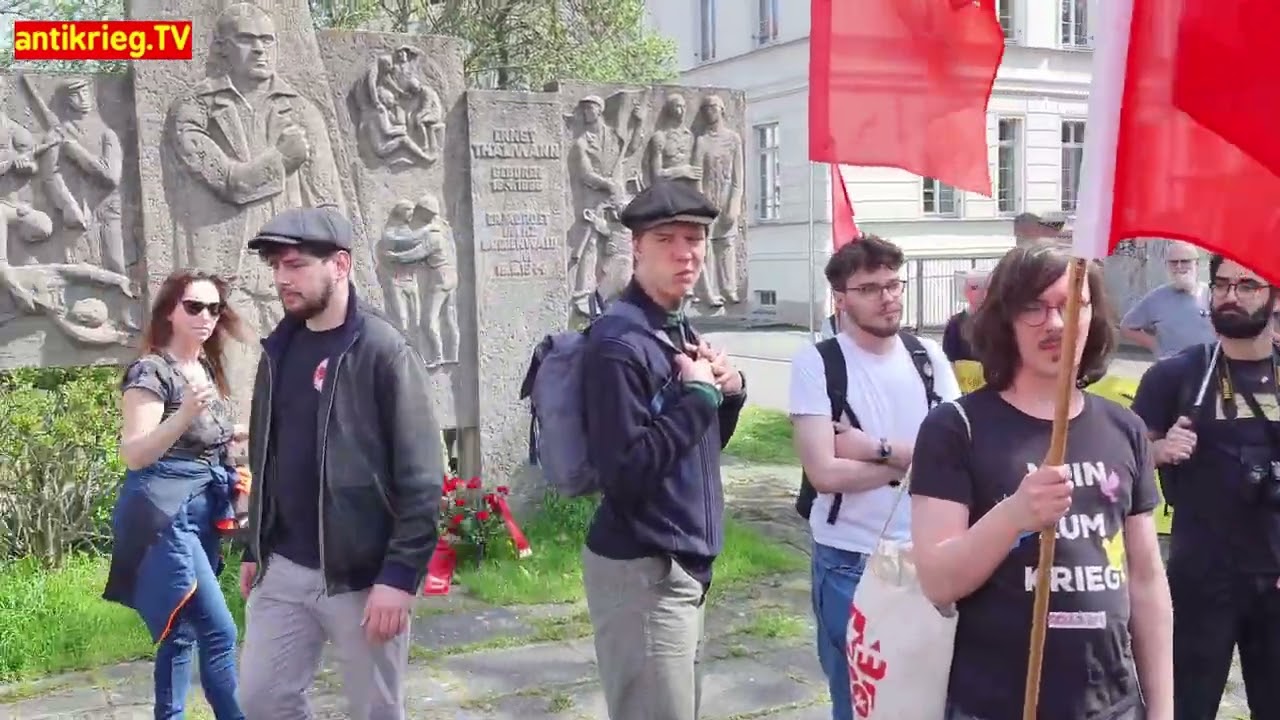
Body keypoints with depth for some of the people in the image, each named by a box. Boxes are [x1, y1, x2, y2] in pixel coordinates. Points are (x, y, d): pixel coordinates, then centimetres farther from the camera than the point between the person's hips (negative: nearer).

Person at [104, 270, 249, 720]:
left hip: (202, 515, 8)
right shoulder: (151, 371, -12)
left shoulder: (206, 368, 11)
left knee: (183, 632, 13)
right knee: (219, 633, -11)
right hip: (166, 516, -8)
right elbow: (134, 455, -20)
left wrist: (245, 433, 9)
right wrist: (184, 415, -33)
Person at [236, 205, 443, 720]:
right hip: (283, 571, 6)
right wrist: (254, 550, 15)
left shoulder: (383, 351, -13)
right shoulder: (278, 350, 7)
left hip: (364, 576, -6)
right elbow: (265, 460, 16)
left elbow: (421, 477, -16)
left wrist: (400, 575, -19)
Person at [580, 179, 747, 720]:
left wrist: (729, 391, -1)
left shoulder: (681, 330, 10)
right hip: (642, 572, -9)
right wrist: (698, 394, -17)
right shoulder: (619, 342, -18)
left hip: (686, 562, 9)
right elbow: (625, 473, -25)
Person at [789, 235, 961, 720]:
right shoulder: (817, 363, -11)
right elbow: (825, 473, -19)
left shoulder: (928, 355, 2)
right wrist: (916, 458, -10)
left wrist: (876, 447, -15)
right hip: (849, 563, -3)